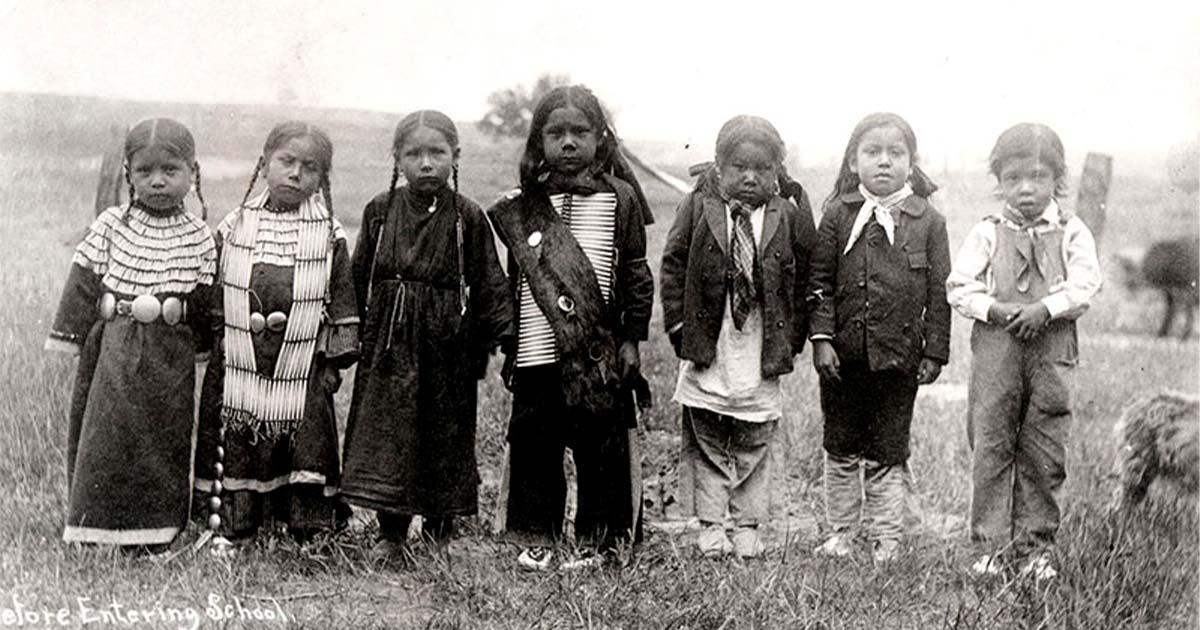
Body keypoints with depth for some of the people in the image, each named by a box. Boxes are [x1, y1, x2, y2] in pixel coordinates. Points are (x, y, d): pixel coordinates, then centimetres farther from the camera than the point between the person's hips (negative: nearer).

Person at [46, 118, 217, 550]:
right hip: (112, 353, 0)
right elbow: (83, 286, 3)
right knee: (104, 434, 2)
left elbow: (205, 303, 6)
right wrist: (73, 338, 0)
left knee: (163, 439, 5)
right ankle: (92, 523, 14)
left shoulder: (199, 238, 3)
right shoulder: (109, 226, 3)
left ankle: (152, 533, 15)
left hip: (170, 359, 0)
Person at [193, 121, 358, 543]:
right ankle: (231, 529, 18)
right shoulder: (236, 225, 3)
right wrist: (210, 342, 6)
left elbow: (342, 300, 5)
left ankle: (304, 532, 11)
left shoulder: (329, 235, 1)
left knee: (305, 444, 0)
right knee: (234, 450, 6)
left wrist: (335, 359, 3)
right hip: (237, 368, 1)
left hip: (301, 370, -1)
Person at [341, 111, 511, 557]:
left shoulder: (467, 218, -3)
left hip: (446, 347, -2)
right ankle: (390, 533, 14)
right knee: (385, 434, 2)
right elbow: (359, 278, 10)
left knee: (444, 437, 6)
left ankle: (440, 532, 22)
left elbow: (490, 285, 0)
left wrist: (505, 335, -7)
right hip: (388, 346, 2)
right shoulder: (380, 211, 4)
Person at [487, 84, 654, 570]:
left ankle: (600, 540, 14)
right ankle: (535, 538, 18)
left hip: (600, 355, -2)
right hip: (536, 354, 2)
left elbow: (635, 274, 3)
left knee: (602, 448, 3)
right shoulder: (519, 207, 7)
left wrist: (631, 339, 0)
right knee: (533, 446, 7)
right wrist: (508, 344, 10)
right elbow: (510, 281, 12)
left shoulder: (618, 199, 1)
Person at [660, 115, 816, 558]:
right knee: (706, 444, 7)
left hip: (763, 354, 0)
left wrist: (793, 338, 0)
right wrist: (679, 325, -4)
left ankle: (748, 528, 19)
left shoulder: (789, 217, 0)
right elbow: (673, 266, 2)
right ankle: (710, 527, 16)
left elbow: (806, 279, 4)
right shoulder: (698, 208, -1)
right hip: (707, 350, 0)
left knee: (754, 447, 8)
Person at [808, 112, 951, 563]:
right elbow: (820, 281, 1)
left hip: (900, 356, -1)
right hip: (843, 354, 1)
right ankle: (840, 534, 24)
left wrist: (934, 352, 0)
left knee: (887, 454, 5)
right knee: (841, 449, 11)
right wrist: (821, 337, -7)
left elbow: (939, 292, 2)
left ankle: (886, 541, 15)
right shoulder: (839, 215, 1)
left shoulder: (928, 222, -1)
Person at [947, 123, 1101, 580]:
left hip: (1052, 349, 0)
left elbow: (1085, 285, -4)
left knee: (1044, 453, 4)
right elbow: (959, 286, 0)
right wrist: (994, 309, -14)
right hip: (995, 347, 0)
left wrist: (1045, 308, -18)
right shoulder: (987, 233, 5)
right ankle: (992, 545, 9)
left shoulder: (1072, 233, 6)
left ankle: (1035, 545, 16)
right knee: (991, 447, 1)